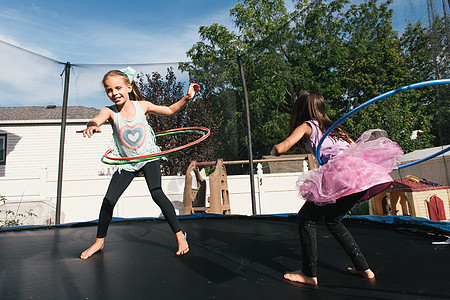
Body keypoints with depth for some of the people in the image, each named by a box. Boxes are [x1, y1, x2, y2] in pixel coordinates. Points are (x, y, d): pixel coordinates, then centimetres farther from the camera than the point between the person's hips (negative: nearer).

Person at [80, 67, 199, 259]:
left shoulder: (142, 105, -9)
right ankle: (99, 241, 24)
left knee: (157, 194, -17)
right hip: (126, 163, 2)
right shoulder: (109, 112, -13)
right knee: (108, 200, 1)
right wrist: (91, 126, -60)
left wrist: (187, 98, -10)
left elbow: (170, 110, 3)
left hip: (149, 157, -1)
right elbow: (96, 120, -36)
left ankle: (180, 235, -4)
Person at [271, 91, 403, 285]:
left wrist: (274, 150, 20)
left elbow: (281, 148, -2)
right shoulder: (334, 128, 28)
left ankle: (309, 274, 8)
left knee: (307, 217, 5)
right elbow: (356, 147, 27)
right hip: (363, 174, 8)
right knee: (332, 220, 24)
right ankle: (363, 268, 29)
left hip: (342, 175, -8)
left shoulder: (306, 126, 9)